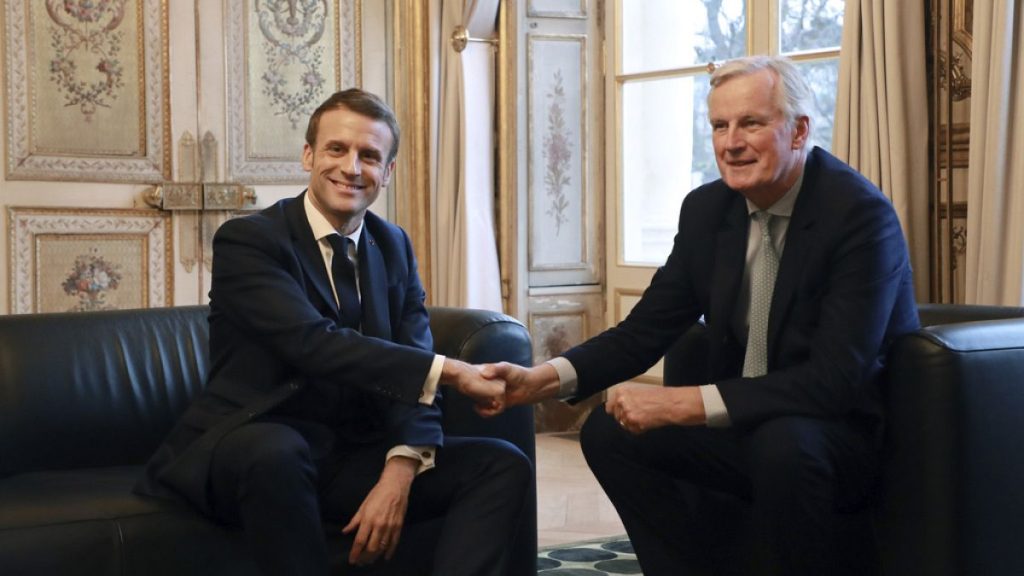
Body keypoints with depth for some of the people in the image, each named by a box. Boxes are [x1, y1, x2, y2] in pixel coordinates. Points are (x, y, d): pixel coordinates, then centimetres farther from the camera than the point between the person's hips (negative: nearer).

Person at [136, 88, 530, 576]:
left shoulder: (394, 246, 11)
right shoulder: (246, 240, -8)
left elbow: (411, 362, 0)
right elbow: (313, 342, -24)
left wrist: (401, 470, -18)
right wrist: (448, 371, -27)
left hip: (355, 456, 6)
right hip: (247, 450, -5)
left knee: (503, 466, -11)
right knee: (275, 451, -40)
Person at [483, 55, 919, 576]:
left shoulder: (861, 215, -21)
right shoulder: (706, 209, 0)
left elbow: (836, 378, -28)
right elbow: (645, 331, 3)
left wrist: (684, 403, -32)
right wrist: (544, 378, -15)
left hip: (849, 431, -6)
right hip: (745, 427, 7)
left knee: (781, 444, -36)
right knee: (608, 431, -6)